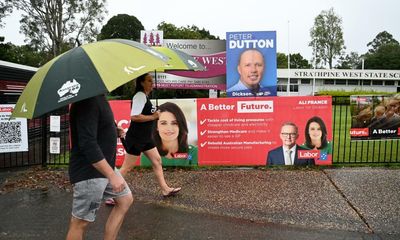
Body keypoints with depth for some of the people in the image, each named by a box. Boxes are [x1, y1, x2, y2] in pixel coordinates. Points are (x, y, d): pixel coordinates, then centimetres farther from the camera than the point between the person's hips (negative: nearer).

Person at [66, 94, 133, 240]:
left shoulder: (98, 97, 7)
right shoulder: (87, 102, -24)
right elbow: (87, 144, -30)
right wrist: (112, 175, -28)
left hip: (104, 167, 10)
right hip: (89, 173, -10)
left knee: (126, 199, 19)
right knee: (81, 222, 5)